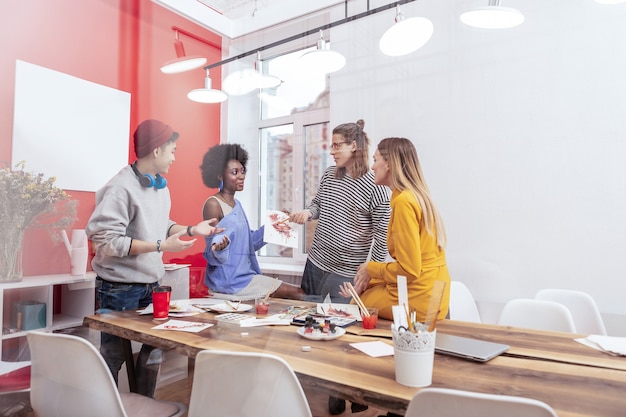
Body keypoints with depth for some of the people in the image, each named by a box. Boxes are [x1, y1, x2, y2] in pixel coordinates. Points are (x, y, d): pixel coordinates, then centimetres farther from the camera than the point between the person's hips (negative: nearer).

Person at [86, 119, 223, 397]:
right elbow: (105, 240, -25)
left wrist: (192, 230, 3)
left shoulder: (160, 185, 5)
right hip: (119, 288, -7)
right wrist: (161, 246, -26)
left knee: (154, 350, 15)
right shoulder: (121, 187, -20)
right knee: (113, 356, 9)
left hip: (151, 284, 8)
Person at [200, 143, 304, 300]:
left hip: (245, 274, 8)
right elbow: (213, 254, -15)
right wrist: (220, 247, -37)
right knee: (298, 294, -10)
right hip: (228, 279, -8)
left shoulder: (237, 204, 13)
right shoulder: (213, 204, -13)